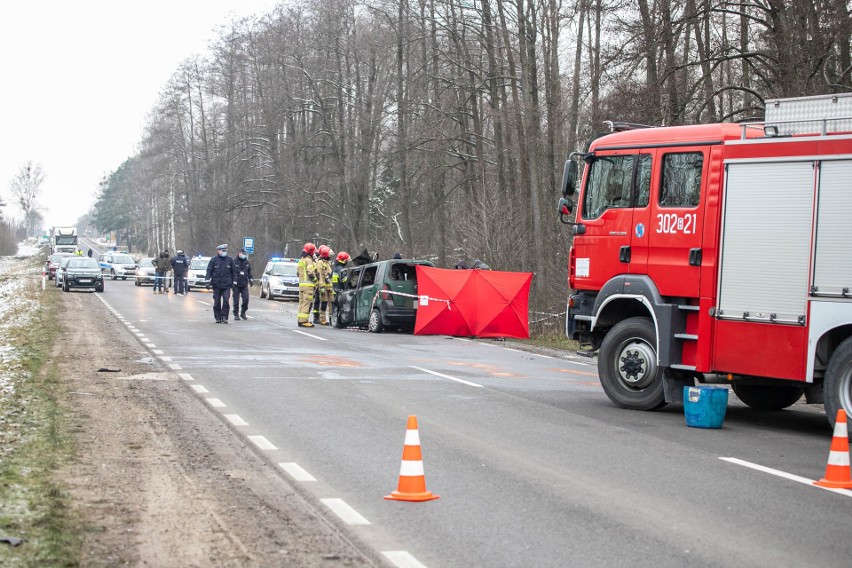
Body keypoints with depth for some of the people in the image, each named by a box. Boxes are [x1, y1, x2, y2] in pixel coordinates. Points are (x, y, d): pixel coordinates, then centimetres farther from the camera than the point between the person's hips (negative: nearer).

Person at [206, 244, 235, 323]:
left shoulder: (230, 260, 8)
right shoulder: (214, 260, 3)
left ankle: (224, 317, -3)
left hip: (227, 285, 0)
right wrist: (208, 280, -7)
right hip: (217, 285, 0)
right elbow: (209, 270, 4)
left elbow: (233, 272, 14)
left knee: (226, 301, -11)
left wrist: (234, 281, 9)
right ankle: (218, 317, 13)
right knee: (217, 302, 4)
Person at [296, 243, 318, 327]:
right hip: (308, 285, -9)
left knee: (302, 302, 14)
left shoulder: (301, 260, 16)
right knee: (307, 303, -9)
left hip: (301, 284, 9)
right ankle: (303, 321, -13)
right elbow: (311, 273, -19)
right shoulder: (309, 260, -12)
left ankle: (300, 320, 17)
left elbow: (297, 272, 20)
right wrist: (315, 280, -5)